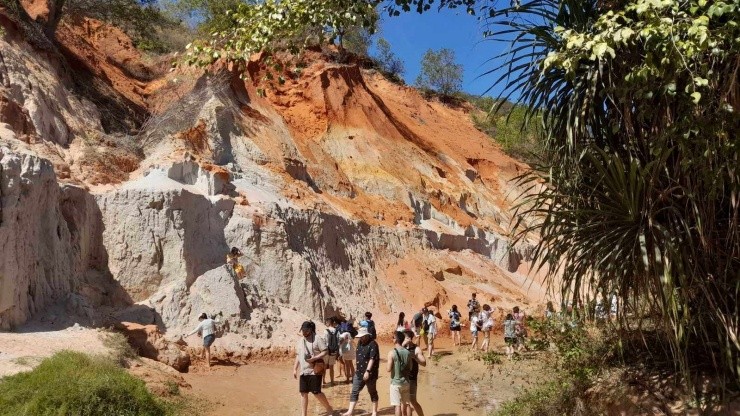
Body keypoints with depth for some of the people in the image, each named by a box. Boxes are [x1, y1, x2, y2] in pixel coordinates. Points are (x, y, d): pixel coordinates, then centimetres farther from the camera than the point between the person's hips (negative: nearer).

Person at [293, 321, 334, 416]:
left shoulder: (318, 339, -9)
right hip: (303, 371, 6)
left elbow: (325, 351, -12)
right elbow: (298, 356, 18)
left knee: (316, 392, -6)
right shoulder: (300, 341, 12)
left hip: (315, 370, -6)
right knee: (303, 393, 5)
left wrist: (314, 358, -23)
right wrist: (295, 369, 12)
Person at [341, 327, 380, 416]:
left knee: (372, 392, 6)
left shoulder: (373, 344, -17)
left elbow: (372, 359, -23)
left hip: (370, 373, -8)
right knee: (354, 392, 5)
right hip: (359, 372, 8)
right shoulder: (360, 342, 9)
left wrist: (368, 371, -27)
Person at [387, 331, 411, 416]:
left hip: (395, 382, -5)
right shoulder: (407, 352, -1)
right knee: (404, 403, 18)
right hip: (405, 382, 5)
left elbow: (389, 369, -15)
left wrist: (387, 367, 5)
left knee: (397, 405, -1)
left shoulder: (392, 352, -15)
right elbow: (410, 368, 6)